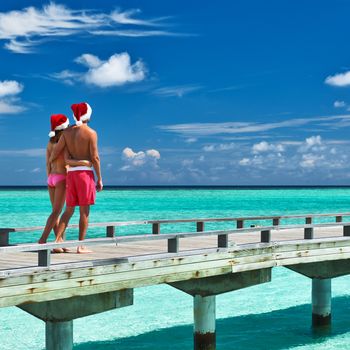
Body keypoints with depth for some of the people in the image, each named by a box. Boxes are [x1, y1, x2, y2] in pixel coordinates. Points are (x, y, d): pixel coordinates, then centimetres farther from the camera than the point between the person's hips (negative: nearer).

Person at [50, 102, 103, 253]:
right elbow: (95, 158, -10)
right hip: (85, 172, -5)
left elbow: (55, 152, 3)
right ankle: (80, 245, -1)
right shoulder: (91, 133, -6)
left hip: (71, 173, 5)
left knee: (69, 210, 12)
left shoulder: (67, 131, 7)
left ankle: (57, 240, 1)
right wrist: (99, 179, -4)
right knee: (84, 211, 0)